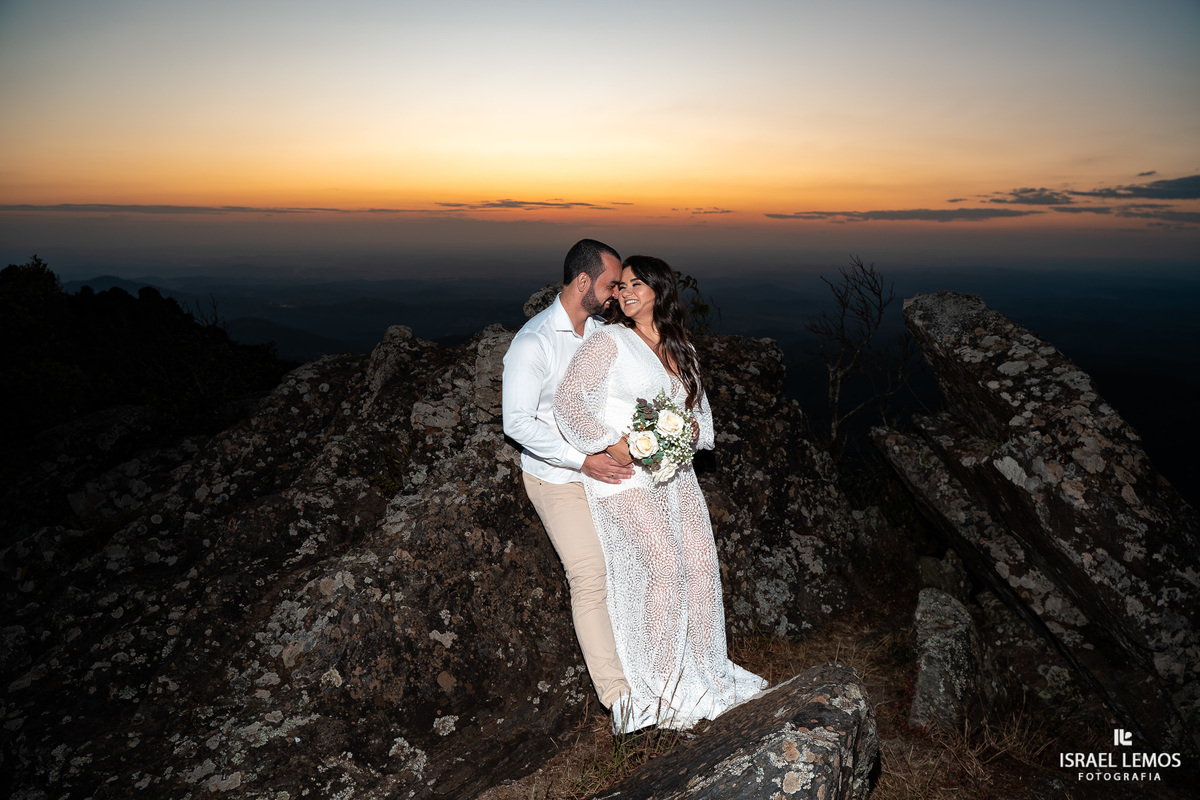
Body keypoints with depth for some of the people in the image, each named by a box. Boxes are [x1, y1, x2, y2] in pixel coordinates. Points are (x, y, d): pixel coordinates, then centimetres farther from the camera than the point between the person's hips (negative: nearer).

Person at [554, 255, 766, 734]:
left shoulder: (680, 349, 15)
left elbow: (698, 406, 22)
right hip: (624, 475, -6)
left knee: (702, 563, 3)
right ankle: (662, 691, 2)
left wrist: (692, 429, -2)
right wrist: (610, 445, -20)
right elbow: (567, 400, -12)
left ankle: (706, 674, 21)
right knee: (665, 566, -14)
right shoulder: (609, 341, -5)